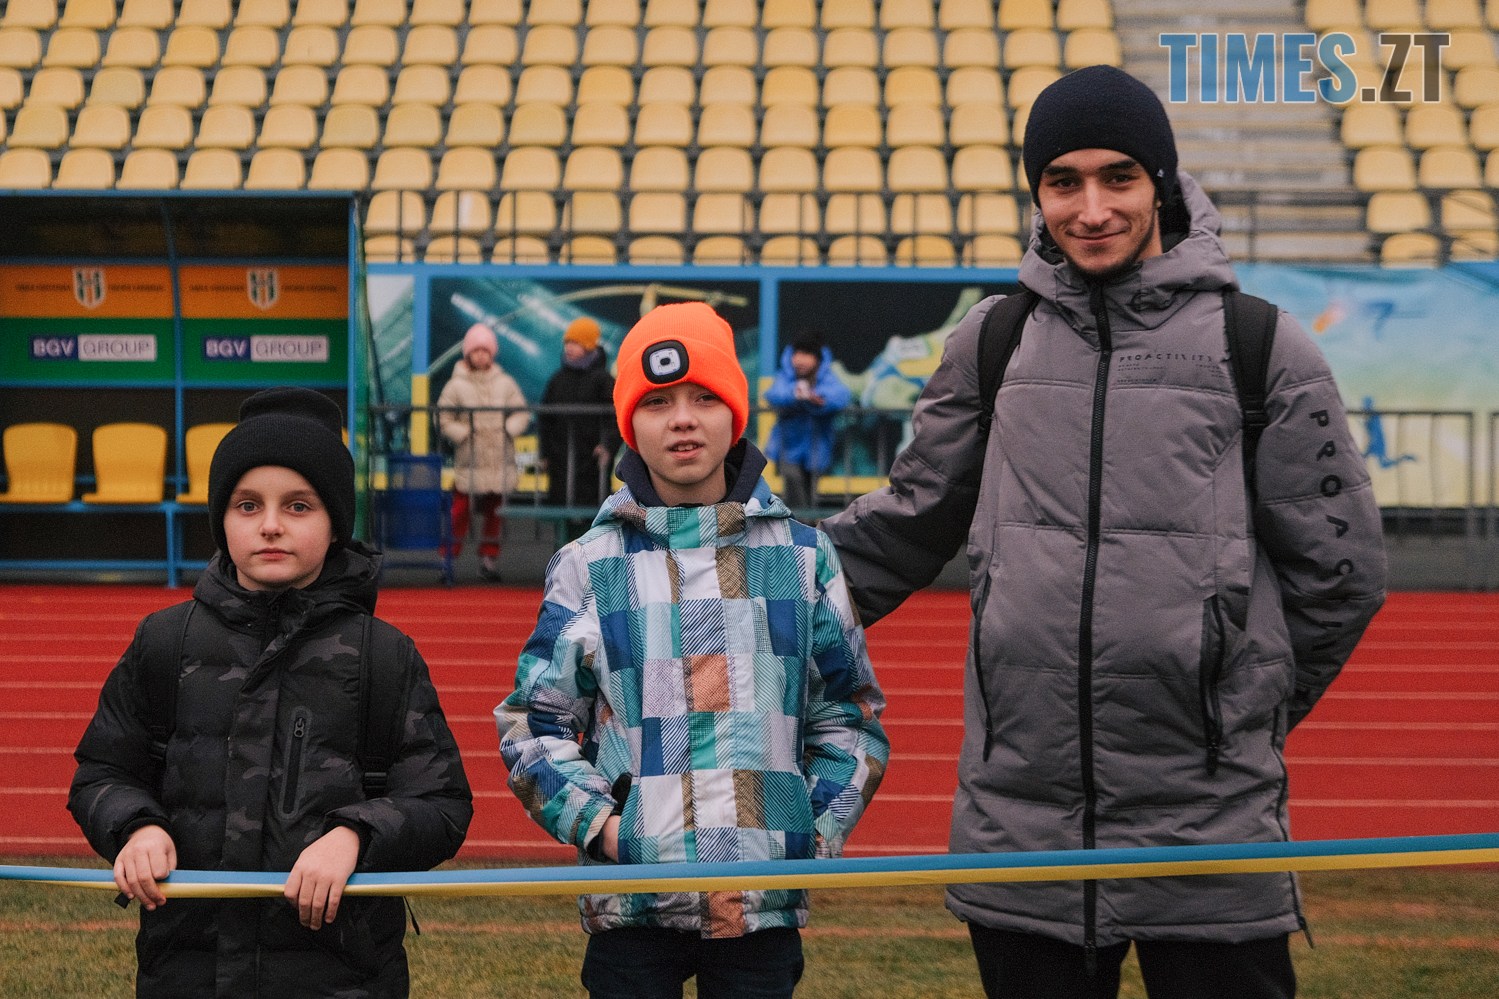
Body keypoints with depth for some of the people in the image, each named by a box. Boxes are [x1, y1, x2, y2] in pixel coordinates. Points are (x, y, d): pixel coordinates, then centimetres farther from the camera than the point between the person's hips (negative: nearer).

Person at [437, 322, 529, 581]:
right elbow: (444, 418, 1)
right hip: (469, 461, -3)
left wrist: (507, 430, -9)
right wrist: (464, 434, -11)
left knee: (494, 512, 8)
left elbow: (521, 413, 8)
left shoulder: (505, 383, 8)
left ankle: (489, 560, 18)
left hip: (501, 461, 3)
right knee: (460, 509, -8)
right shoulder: (456, 385, 1)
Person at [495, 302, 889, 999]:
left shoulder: (802, 555, 8)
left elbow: (851, 715, 12)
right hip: (630, 904, -1)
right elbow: (532, 723, 7)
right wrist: (596, 824, -7)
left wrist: (819, 833, 1)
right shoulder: (590, 567, 5)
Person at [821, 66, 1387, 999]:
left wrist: (1255, 700, 8)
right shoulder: (992, 341, 8)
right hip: (1017, 816, 3)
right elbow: (911, 523, 19)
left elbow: (1341, 566, 5)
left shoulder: (1262, 346, 0)